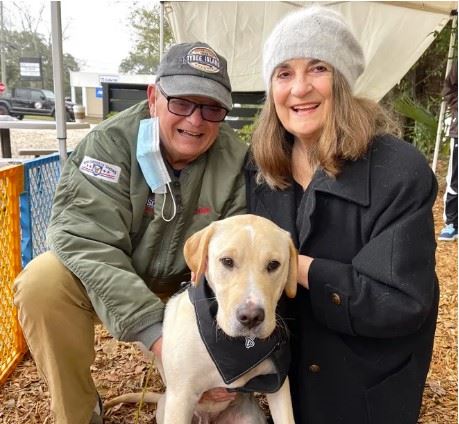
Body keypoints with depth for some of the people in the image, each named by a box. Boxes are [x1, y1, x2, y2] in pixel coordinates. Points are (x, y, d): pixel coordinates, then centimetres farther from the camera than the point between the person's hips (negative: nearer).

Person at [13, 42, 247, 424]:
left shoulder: (236, 161, -15)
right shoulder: (111, 142, -21)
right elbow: (87, 243, -29)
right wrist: (154, 330, -38)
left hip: (186, 284, 2)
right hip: (101, 276, -1)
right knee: (43, 282, -28)